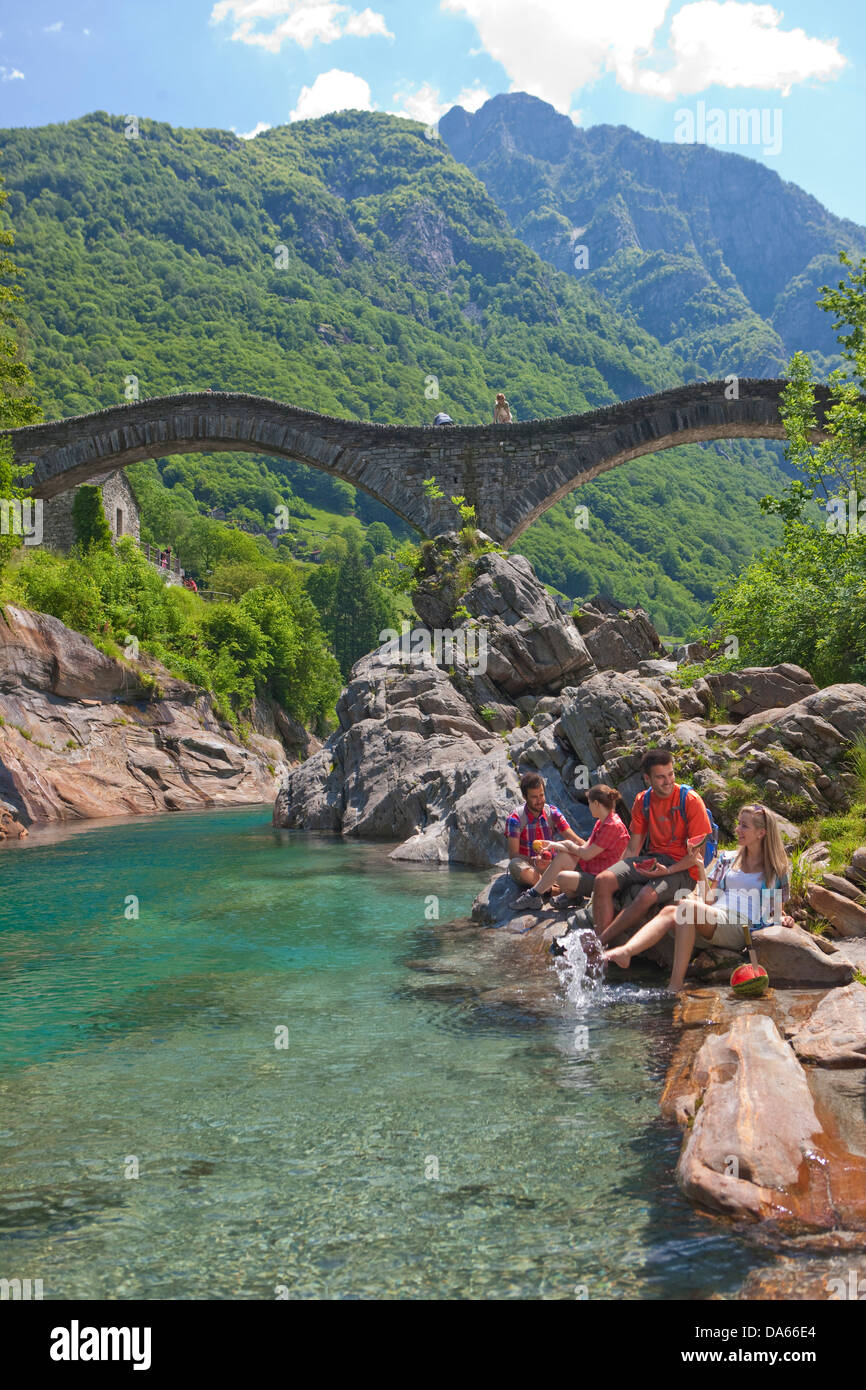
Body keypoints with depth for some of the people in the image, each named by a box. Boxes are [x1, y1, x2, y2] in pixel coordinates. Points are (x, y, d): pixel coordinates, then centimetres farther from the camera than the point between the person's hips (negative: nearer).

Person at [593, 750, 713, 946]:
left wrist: (668, 871, -22)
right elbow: (633, 848, 12)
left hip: (682, 867, -5)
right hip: (652, 860, 6)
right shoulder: (643, 801, 7)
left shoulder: (690, 800, -9)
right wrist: (618, 874, -4)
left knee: (647, 896, -35)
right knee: (603, 880, -19)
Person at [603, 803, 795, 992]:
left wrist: (784, 919, -6)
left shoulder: (776, 870, 14)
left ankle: (675, 984, -40)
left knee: (687, 906, -33)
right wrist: (701, 868, 10)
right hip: (714, 920, 5)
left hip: (741, 928, -5)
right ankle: (625, 952, -51)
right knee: (669, 911, -28)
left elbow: (777, 911, 17)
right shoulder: (727, 859, 25)